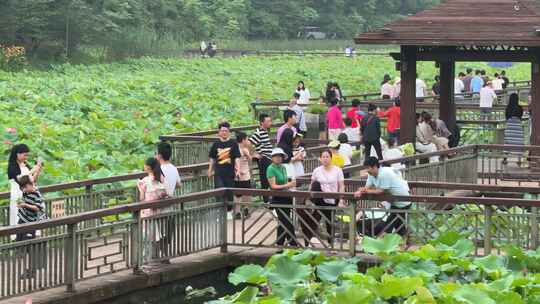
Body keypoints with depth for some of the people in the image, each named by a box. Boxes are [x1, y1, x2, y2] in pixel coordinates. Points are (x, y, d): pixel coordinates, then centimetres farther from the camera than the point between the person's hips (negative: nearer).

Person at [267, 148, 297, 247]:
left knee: (283, 222, 11)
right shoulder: (271, 169, -11)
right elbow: (273, 186, -17)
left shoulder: (283, 167, 12)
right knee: (288, 223, -9)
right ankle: (293, 244, -5)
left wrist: (291, 184, 0)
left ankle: (280, 244, 18)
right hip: (277, 198, -8)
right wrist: (287, 185, -25)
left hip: (286, 197, 8)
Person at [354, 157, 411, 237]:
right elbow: (367, 188, -3)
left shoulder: (384, 174, -27)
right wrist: (359, 192, -24)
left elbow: (382, 191, -24)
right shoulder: (371, 175, 2)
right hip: (394, 202, 9)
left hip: (402, 202, -9)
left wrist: (368, 191, -21)